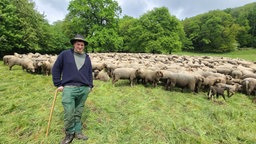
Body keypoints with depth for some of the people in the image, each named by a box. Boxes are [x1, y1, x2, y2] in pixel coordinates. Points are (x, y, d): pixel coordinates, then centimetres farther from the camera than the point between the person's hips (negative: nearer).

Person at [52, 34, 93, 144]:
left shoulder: (87, 57, 14)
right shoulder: (65, 54, 2)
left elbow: (90, 72, 19)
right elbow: (55, 69, 5)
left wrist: (90, 85, 12)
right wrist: (58, 84, 1)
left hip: (84, 89, 3)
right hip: (69, 88, -3)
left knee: (78, 113, 12)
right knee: (69, 113, -3)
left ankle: (78, 132, 27)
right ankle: (69, 134, 20)